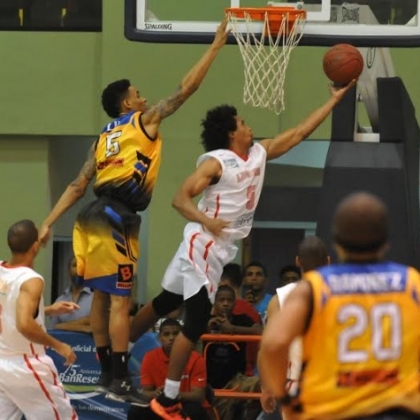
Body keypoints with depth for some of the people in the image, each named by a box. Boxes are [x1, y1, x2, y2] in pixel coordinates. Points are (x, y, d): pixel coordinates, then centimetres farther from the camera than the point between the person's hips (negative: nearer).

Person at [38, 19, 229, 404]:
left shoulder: (104, 138, 21)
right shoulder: (145, 121, 1)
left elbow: (77, 187, 17)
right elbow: (186, 89, -1)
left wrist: (48, 223, 14)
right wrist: (216, 46, 5)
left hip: (95, 218, 8)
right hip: (116, 220, -8)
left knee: (102, 297, 14)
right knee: (120, 300, -7)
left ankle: (107, 373, 21)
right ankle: (120, 381, -7)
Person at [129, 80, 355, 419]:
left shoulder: (259, 153, 7)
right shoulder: (216, 162, -17)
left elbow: (299, 133, 12)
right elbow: (181, 198, -22)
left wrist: (335, 99, 10)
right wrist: (206, 220, -42)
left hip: (219, 247, 9)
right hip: (203, 245, -9)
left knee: (166, 303, 20)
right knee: (197, 321, -10)